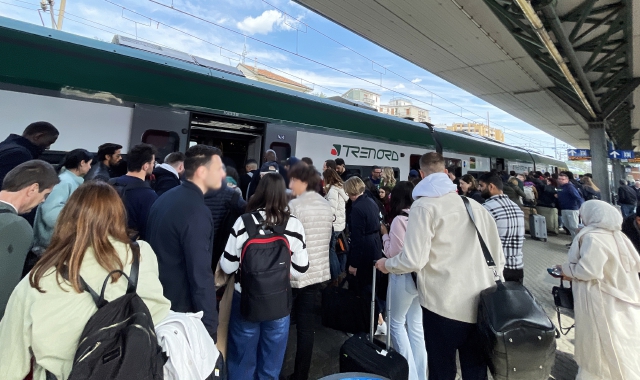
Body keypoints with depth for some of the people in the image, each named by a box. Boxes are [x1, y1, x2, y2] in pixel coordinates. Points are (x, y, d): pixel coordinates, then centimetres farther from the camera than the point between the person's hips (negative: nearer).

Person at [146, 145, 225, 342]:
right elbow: (201, 275, -26)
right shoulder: (196, 212, -26)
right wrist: (210, 327, -19)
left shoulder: (164, 198, 3)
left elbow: (160, 251, 11)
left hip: (157, 303, 9)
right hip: (180, 308, -9)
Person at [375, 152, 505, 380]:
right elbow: (498, 258, 12)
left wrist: (387, 264, 2)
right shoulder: (475, 205, 9)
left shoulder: (424, 206, -9)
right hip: (482, 304, 6)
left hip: (444, 304, -5)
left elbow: (413, 260, -17)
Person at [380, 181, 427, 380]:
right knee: (416, 324, 16)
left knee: (397, 322, 12)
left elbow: (393, 253, -13)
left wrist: (385, 234, 1)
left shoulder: (399, 220, -15)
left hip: (403, 277, -6)